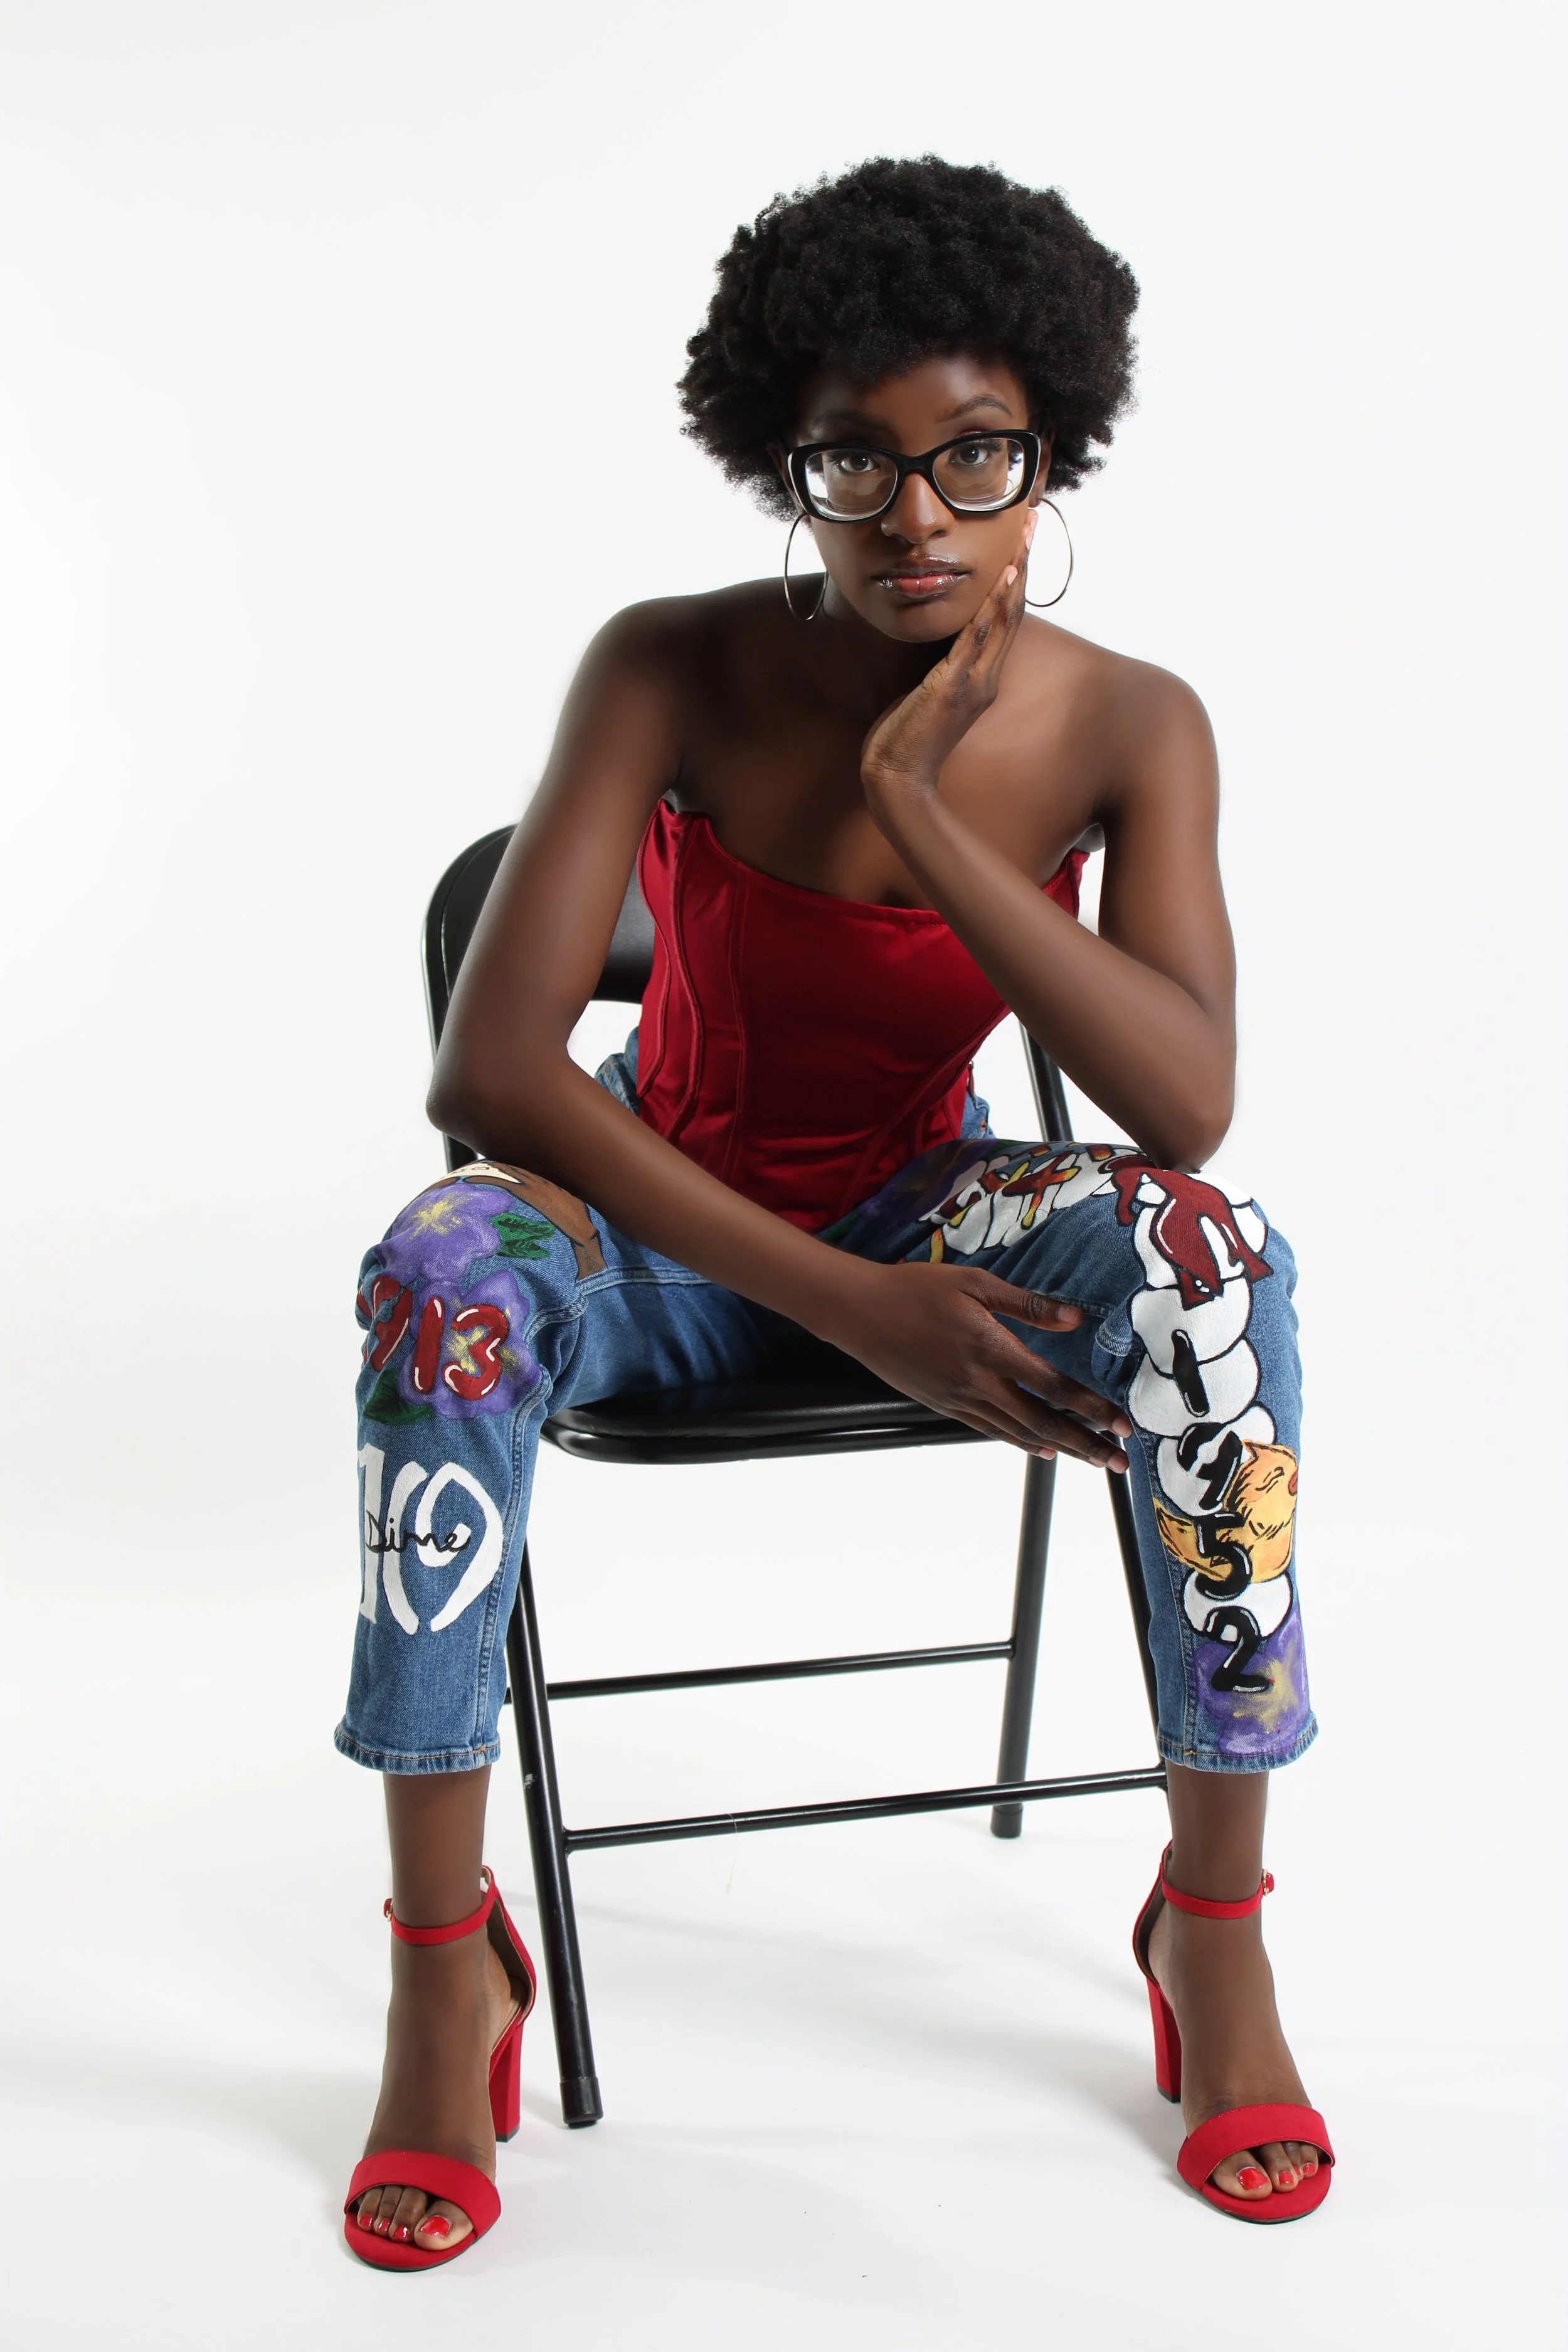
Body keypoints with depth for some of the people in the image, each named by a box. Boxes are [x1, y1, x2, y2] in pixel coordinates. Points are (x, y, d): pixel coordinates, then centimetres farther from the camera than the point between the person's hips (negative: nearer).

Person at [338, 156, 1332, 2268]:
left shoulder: (1127, 727, -14)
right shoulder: (672, 675, -19)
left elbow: (1188, 1107, -27)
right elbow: (488, 1069, -27)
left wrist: (916, 808, -31)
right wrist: (848, 1306, -32)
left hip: (928, 1214, 1)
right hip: (668, 1223, -1)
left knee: (1202, 1256, -30)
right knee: (442, 1273, -34)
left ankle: (1214, 1930, -15)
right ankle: (447, 1957, -20)